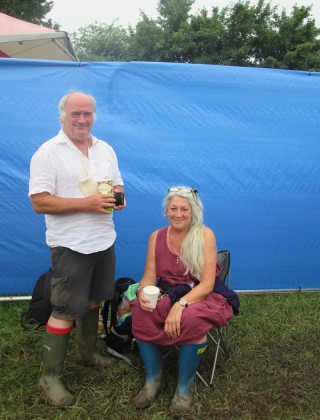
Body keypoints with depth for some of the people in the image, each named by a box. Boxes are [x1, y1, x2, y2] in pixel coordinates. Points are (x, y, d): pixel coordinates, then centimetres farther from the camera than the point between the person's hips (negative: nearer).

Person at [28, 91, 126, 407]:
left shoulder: (105, 150, 9)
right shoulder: (47, 153, -10)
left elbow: (117, 185, 18)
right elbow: (40, 203, -16)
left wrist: (118, 198, -7)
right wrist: (86, 204, -23)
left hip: (103, 241, 7)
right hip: (70, 245, -6)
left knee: (93, 300, 19)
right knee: (65, 310, -1)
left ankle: (87, 352, 39)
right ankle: (50, 377, 14)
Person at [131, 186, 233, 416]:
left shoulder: (205, 235, -11)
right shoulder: (156, 237, 1)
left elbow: (207, 284, -16)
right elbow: (149, 277, 0)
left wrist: (180, 305, -31)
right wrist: (143, 292, -24)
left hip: (198, 296, -3)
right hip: (166, 294, 3)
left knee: (192, 319, -36)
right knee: (140, 311, -28)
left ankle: (185, 387, -11)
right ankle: (153, 379, -6)